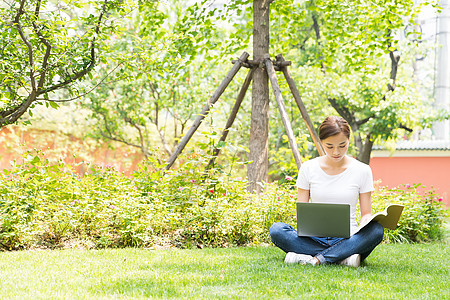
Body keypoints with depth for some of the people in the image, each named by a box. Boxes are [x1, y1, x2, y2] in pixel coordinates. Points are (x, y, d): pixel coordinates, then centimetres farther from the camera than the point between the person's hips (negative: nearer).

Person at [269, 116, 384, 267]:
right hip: (315, 238, 1)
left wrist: (364, 226, -17)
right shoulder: (308, 168, 5)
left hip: (347, 238, -1)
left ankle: (315, 259, -33)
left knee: (376, 230, -32)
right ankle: (343, 257, -31)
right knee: (276, 229, -27)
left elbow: (366, 213, 8)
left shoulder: (362, 170, 4)